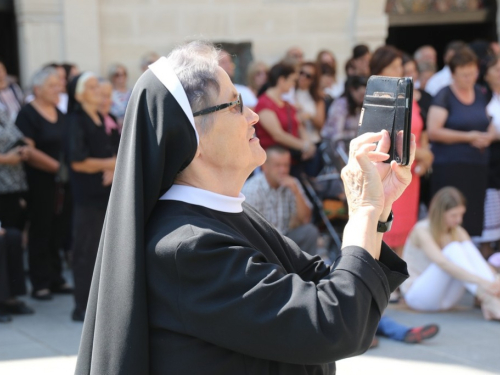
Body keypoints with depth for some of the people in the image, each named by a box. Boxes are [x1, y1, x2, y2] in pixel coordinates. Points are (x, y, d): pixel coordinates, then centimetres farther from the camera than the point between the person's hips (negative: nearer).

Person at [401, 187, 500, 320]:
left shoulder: (459, 233, 2)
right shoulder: (421, 231, -17)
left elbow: (478, 260, -10)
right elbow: (442, 263, -33)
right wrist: (480, 281, -44)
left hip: (446, 298, 5)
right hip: (417, 295, -5)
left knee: (467, 247, -19)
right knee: (453, 249, -27)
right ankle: (488, 300, -40)